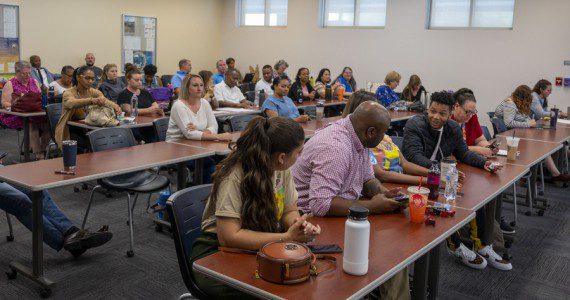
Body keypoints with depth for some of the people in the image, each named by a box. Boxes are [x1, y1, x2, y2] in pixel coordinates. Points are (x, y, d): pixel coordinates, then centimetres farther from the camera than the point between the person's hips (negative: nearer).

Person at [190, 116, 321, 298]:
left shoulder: (282, 169, -3)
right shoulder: (234, 176, -24)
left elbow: (290, 211, 6)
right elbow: (228, 237, -27)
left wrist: (299, 224, -19)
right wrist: (288, 237, -29)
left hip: (262, 246, 6)